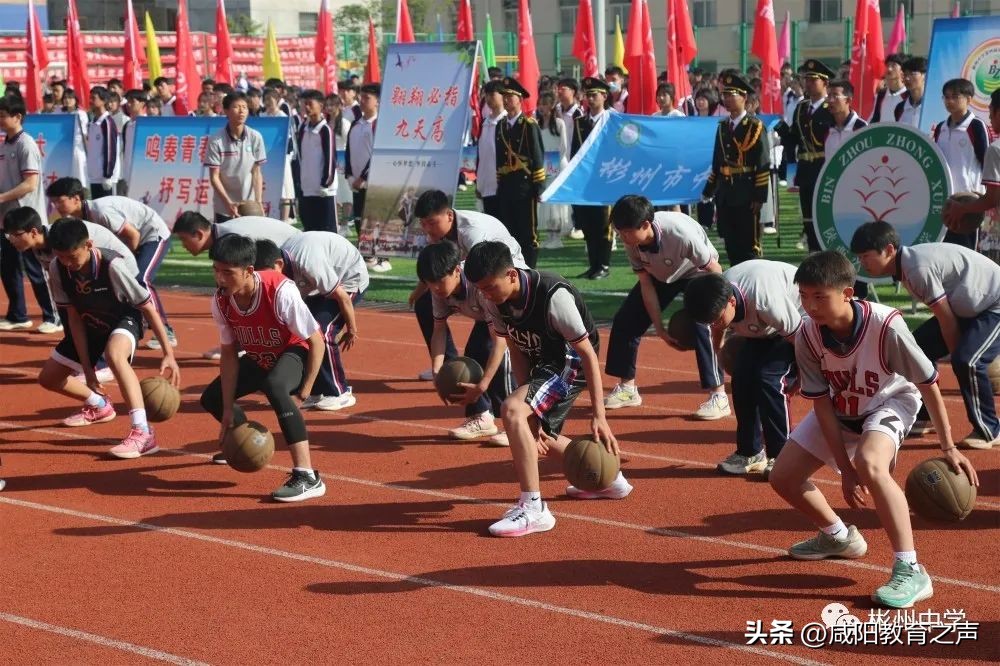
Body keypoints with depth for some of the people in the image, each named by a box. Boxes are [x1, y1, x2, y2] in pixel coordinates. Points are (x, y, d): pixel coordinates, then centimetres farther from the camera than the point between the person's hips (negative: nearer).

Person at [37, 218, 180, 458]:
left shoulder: (112, 267, -34)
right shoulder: (57, 268, -21)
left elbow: (148, 309, -25)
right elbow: (75, 317, -13)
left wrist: (168, 354, -26)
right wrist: (86, 367, -16)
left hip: (124, 321, -6)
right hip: (90, 326, 6)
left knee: (114, 354, -40)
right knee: (48, 377, 7)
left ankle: (142, 432, -43)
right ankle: (99, 405, 37)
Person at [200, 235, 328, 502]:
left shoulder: (281, 292, -34)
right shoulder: (220, 302, -17)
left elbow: (316, 342, -25)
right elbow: (229, 354, -7)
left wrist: (303, 392, -27)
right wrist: (228, 410, -11)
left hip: (295, 353, -7)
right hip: (258, 359, 7)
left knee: (274, 386, -38)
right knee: (211, 398, 5)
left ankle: (307, 477, -41)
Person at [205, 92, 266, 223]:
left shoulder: (255, 137, -5)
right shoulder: (216, 141, -10)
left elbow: (256, 173, 0)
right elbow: (214, 177, -8)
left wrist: (259, 202, -8)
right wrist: (228, 203, -18)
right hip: (224, 209, -2)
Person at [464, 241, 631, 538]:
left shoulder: (554, 296, -32)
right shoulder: (496, 301, -12)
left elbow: (588, 352, -25)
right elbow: (517, 351, -3)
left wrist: (598, 415, -26)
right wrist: (532, 415, -10)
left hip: (571, 362, -9)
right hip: (543, 362, 9)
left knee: (511, 410, -28)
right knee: (537, 435, 22)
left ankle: (533, 508, -26)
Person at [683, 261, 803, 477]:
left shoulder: (765, 301, -42)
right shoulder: (716, 298, -22)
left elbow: (799, 336, -27)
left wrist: (799, 376, -14)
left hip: (799, 316, -7)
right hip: (763, 328, 7)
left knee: (769, 378, -20)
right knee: (741, 378, -3)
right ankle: (749, 453, 12)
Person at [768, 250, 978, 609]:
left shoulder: (886, 326, -34)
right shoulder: (808, 335, -23)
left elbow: (928, 384, -21)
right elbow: (822, 404, -16)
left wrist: (949, 448, -17)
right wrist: (844, 469, -19)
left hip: (890, 402, -5)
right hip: (839, 410, 5)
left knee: (869, 462, -36)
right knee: (783, 476, 1)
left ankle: (910, 572, -31)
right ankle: (838, 536, 31)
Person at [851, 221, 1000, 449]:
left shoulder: (919, 267, -27)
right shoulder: (905, 266, 1)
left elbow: (948, 321, -22)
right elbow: (945, 317, 7)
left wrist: (957, 357, -11)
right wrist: (956, 355, 7)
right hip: (965, 309, 10)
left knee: (968, 362, -27)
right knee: (918, 347, 9)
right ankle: (923, 419, 22)